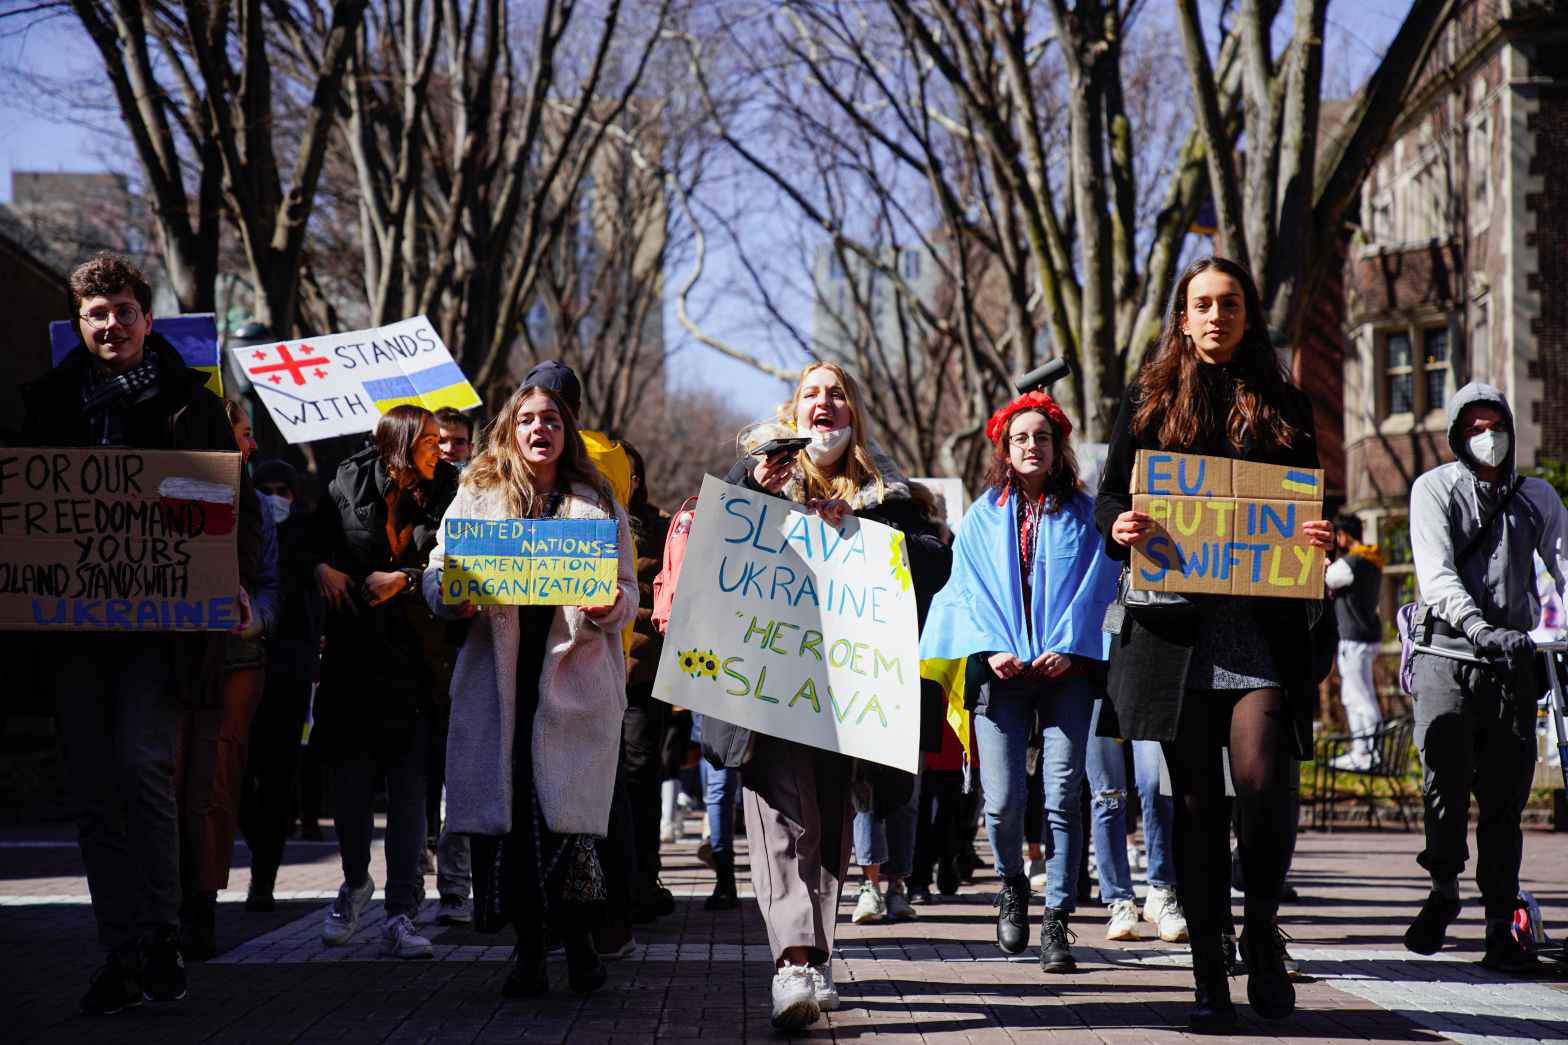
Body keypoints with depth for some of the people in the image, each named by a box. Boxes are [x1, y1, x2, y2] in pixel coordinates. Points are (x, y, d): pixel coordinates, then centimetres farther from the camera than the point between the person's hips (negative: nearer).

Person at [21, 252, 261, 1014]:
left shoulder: (189, 403, 5)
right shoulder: (51, 402, 13)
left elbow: (236, 501, 6)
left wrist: (236, 579, -9)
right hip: (74, 616, 4)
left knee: (140, 760, -18)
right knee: (91, 786, 2)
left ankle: (163, 937, -5)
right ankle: (122, 956, 9)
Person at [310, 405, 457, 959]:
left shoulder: (443, 494, 4)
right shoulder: (347, 487, 2)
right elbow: (308, 539, 13)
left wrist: (403, 579, -13)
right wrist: (321, 568, -6)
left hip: (414, 657, 0)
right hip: (354, 654, 0)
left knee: (409, 783, -4)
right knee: (351, 776, 3)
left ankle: (401, 914, -1)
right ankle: (355, 882, 29)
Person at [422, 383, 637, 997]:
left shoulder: (596, 502, 12)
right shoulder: (476, 495, 12)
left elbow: (627, 593, 10)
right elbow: (436, 574, 9)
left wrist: (608, 607, -13)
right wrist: (454, 595, -14)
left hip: (575, 673, -1)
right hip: (497, 674, 1)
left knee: (563, 812, -10)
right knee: (505, 811, -2)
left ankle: (577, 943, 5)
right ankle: (528, 951, 8)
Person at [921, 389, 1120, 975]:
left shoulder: (1084, 514, 11)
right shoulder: (983, 518, 14)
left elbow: (1096, 586, 4)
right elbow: (966, 589, 7)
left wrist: (1067, 647, -10)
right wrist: (991, 647, -8)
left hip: (1065, 670, 0)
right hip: (1001, 671, 1)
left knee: (1062, 796, -8)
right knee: (1002, 800, -8)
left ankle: (1056, 922, -3)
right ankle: (1012, 884, 21)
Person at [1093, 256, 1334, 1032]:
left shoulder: (1284, 406, 14)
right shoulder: (1150, 399, 12)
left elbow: (1310, 508, 14)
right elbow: (1110, 495, 8)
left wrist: (1320, 539, -9)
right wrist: (1119, 527, -15)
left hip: (1265, 623, 0)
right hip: (1178, 624, 0)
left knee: (1260, 778, -18)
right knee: (1196, 799, 3)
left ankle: (1261, 925, 9)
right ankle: (1209, 980, 10)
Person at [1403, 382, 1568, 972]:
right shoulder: (1435, 488, 4)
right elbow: (1436, 576, -9)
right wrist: (1480, 628, -27)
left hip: (1513, 662, 3)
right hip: (1447, 657, -3)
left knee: (1505, 795, 0)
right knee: (1445, 782, -14)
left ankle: (1501, 925, 4)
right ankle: (1444, 891, 8)